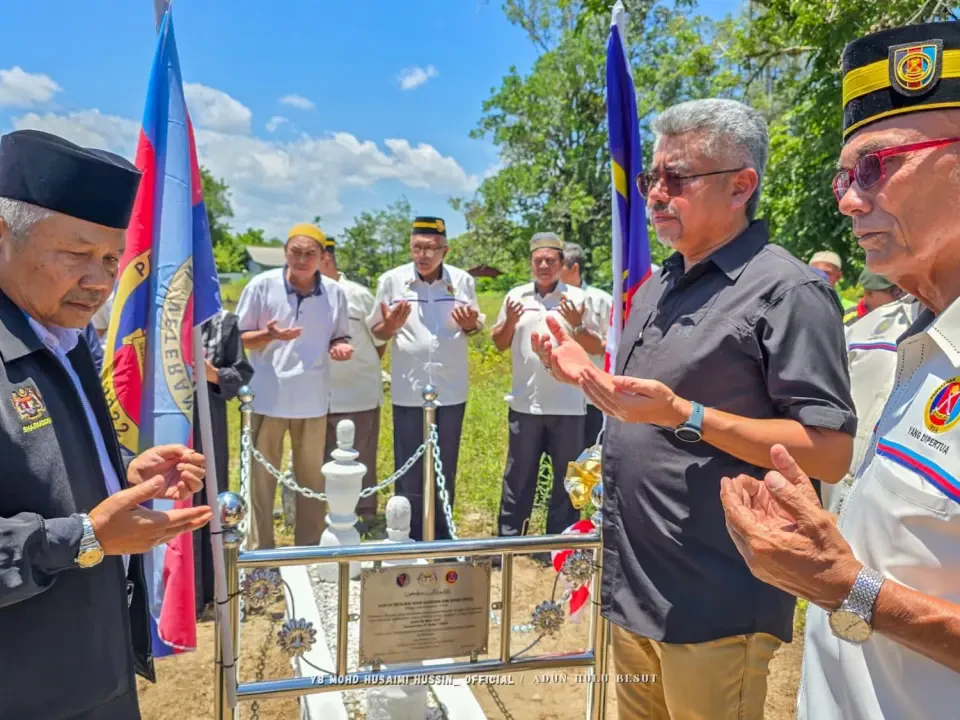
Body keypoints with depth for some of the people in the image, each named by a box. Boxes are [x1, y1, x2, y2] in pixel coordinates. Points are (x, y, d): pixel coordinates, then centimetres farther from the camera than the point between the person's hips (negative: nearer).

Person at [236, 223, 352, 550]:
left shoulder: (334, 293, -1)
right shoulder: (262, 285, -7)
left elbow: (340, 337, 9)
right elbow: (238, 337, -2)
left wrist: (341, 347, -15)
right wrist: (268, 335, -22)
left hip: (313, 400, 2)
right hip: (269, 398, -2)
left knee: (312, 478, 13)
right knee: (263, 478, 8)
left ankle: (311, 547, 28)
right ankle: (260, 550, 22)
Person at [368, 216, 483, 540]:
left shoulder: (463, 280, 0)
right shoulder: (391, 280, -4)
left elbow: (477, 326, 11)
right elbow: (376, 332, 2)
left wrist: (470, 324, -12)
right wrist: (390, 326, -19)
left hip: (450, 391, 2)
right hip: (408, 391, -1)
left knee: (446, 469, 14)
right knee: (408, 469, 9)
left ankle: (442, 534, 30)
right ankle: (409, 535, 25)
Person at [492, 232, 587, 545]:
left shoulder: (577, 297, 0)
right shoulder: (516, 295, 5)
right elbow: (499, 344, 11)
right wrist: (509, 321, -8)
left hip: (568, 405, -1)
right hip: (526, 402, 2)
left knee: (567, 476, 9)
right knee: (518, 474, 12)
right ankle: (509, 536, 24)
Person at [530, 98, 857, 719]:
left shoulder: (788, 291, -14)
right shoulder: (659, 286, 12)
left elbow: (831, 453, -19)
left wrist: (684, 414, -26)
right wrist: (587, 374, 3)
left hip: (713, 605, -8)